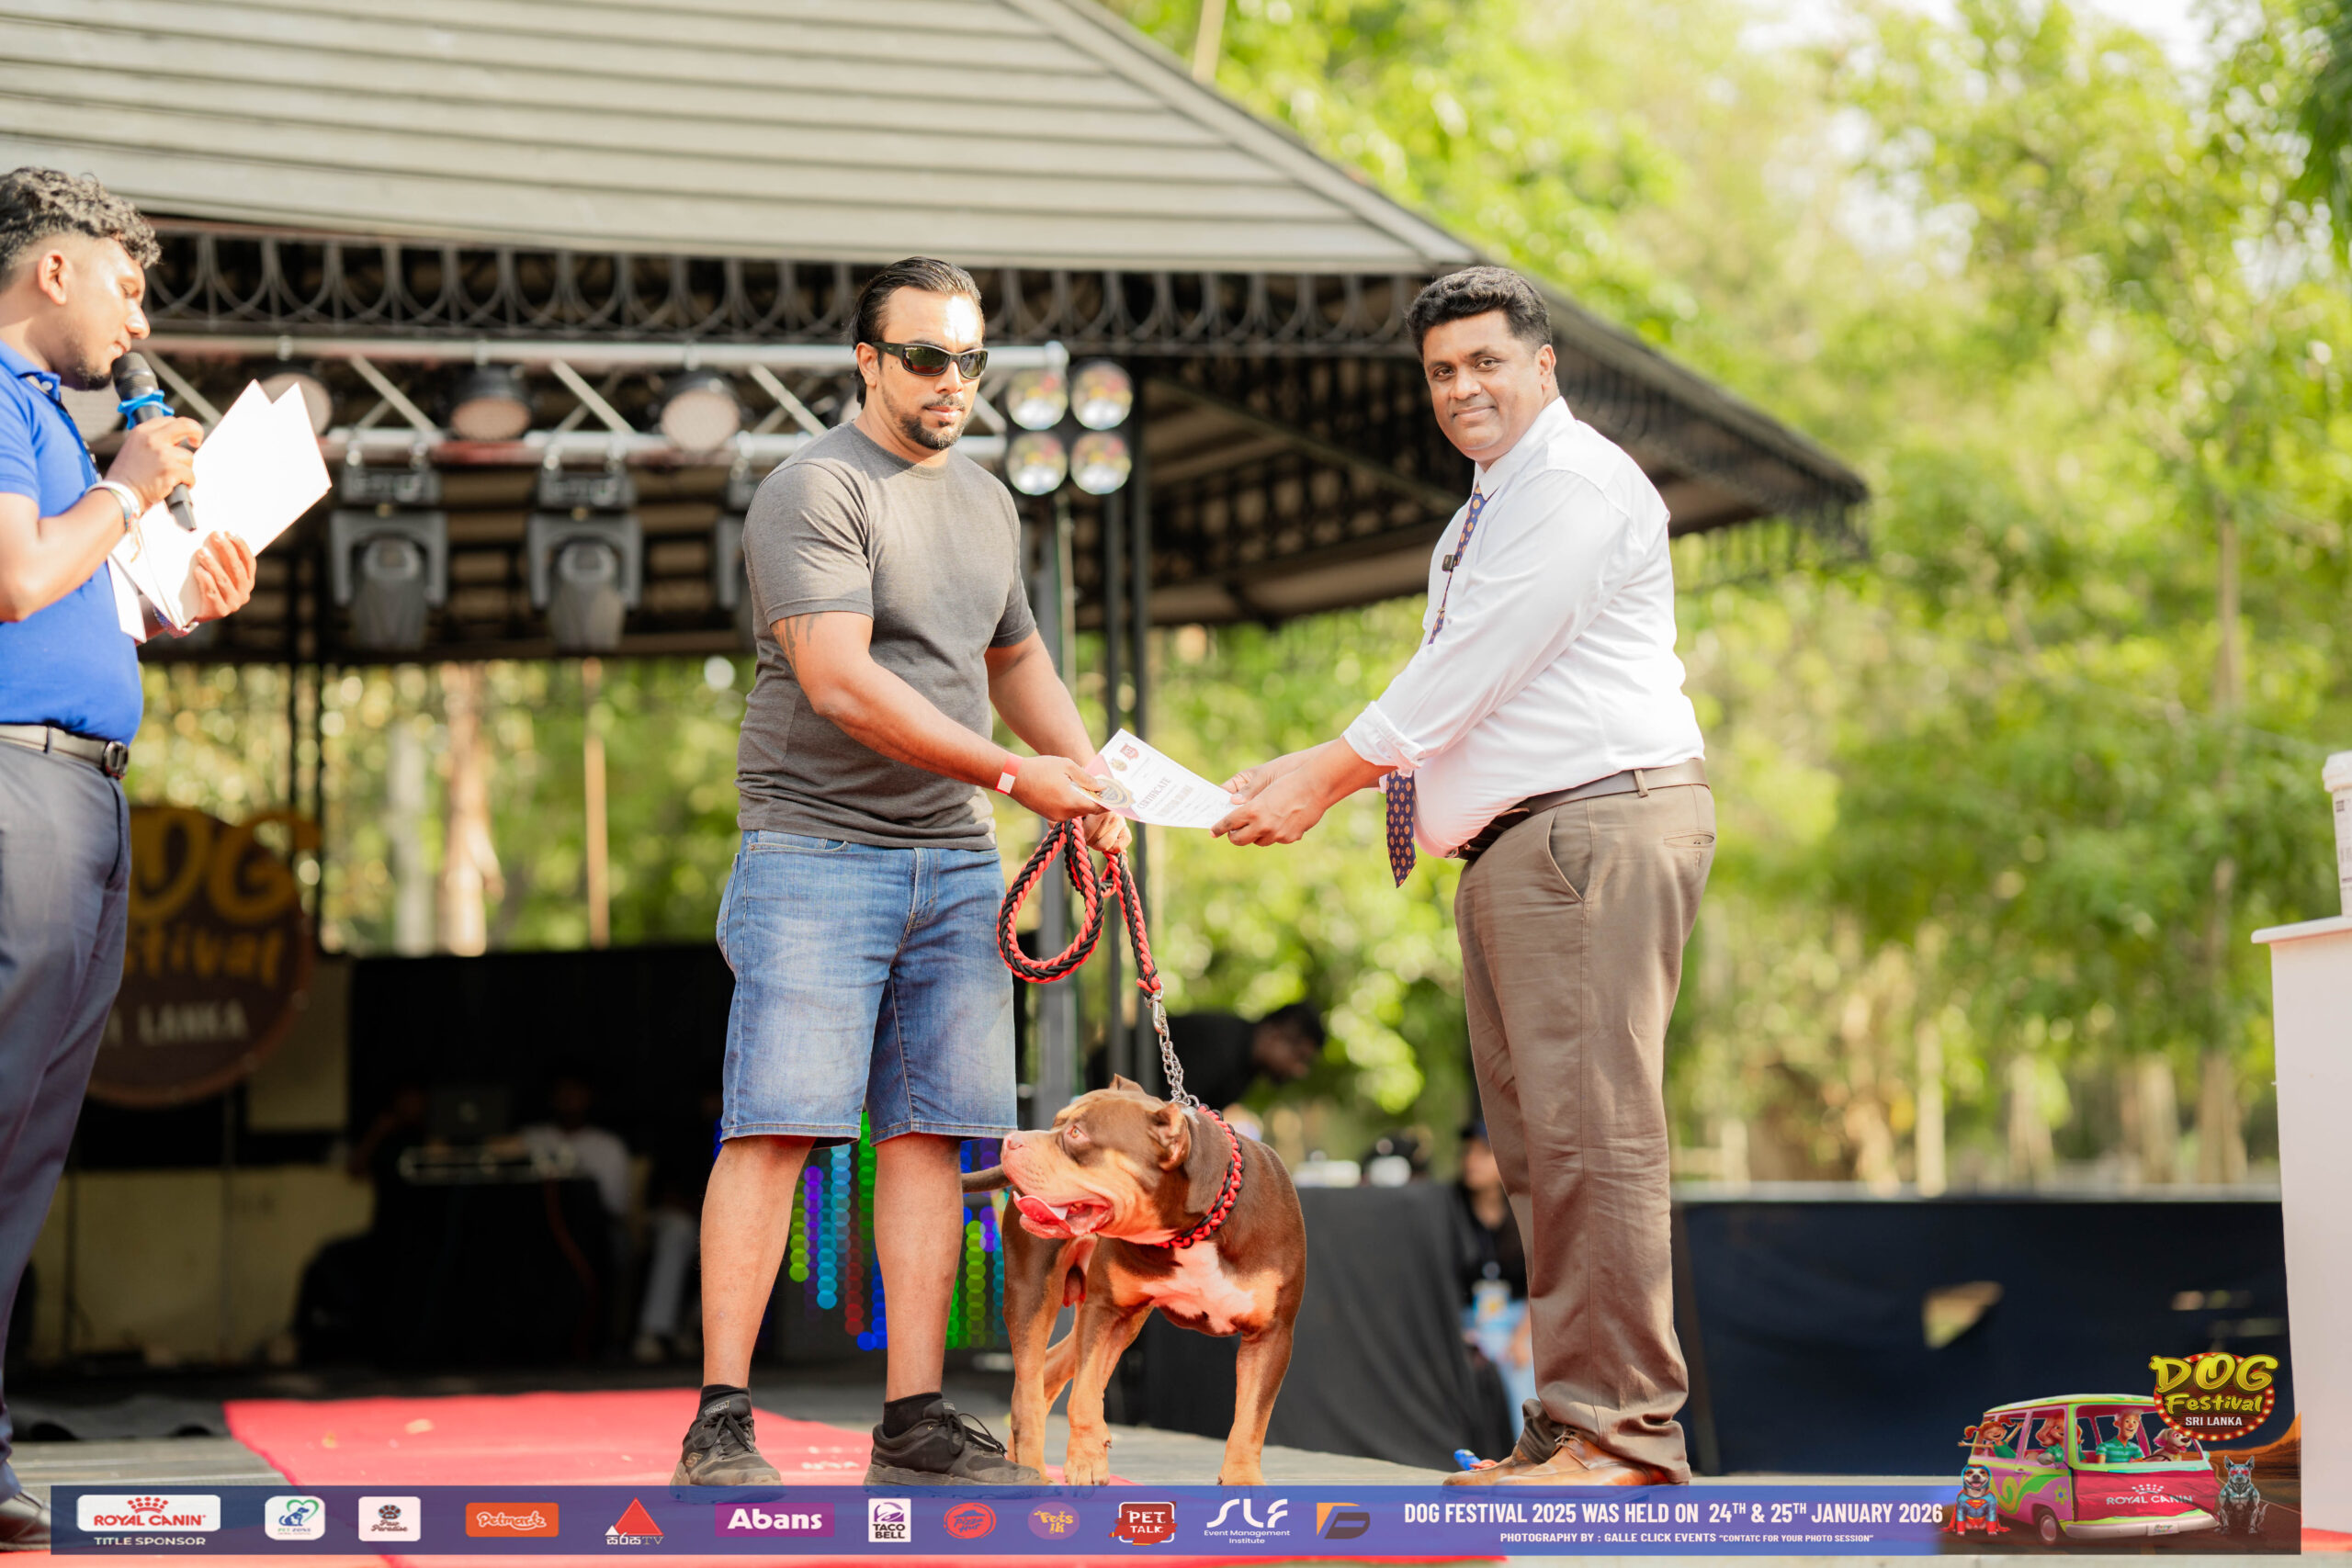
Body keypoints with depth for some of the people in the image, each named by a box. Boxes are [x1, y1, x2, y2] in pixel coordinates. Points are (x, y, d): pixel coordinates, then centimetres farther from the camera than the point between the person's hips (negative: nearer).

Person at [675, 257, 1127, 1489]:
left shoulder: (985, 503, 17)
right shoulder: (815, 491, -9)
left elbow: (1017, 660, 31)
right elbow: (842, 684, -18)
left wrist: (1087, 777, 13)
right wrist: (1014, 773, -17)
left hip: (955, 860, 7)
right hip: (817, 847, -7)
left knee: (930, 1131, 3)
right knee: (778, 1126, -9)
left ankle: (913, 1420, 6)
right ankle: (719, 1422, -7)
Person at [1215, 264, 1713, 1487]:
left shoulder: (1575, 482, -7)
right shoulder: (1488, 511, 25)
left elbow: (1477, 664, -14)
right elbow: (1448, 699, 27)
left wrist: (1329, 777, -12)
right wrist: (1314, 776, 14)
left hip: (1598, 825, -11)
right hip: (1511, 846, 11)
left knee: (1587, 1127, -14)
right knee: (1533, 1142, 9)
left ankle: (1621, 1430, -14)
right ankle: (1567, 1428, 13)